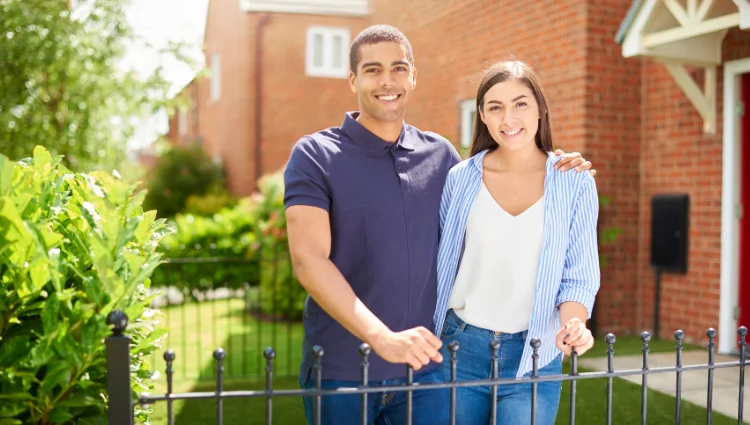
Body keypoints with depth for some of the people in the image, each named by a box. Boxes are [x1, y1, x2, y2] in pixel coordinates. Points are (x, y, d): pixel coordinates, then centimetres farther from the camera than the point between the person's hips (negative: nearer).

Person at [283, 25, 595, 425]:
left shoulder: (440, 154, 5)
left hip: (424, 367, 3)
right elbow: (308, 259, -17)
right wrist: (381, 337, -27)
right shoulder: (315, 155, -7)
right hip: (340, 371, -3)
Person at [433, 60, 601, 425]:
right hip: (459, 347, 1)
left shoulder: (575, 182, -3)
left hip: (533, 356, -1)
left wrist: (573, 324, -19)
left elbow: (579, 275, 0)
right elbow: (440, 263, 7)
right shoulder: (461, 178, -1)